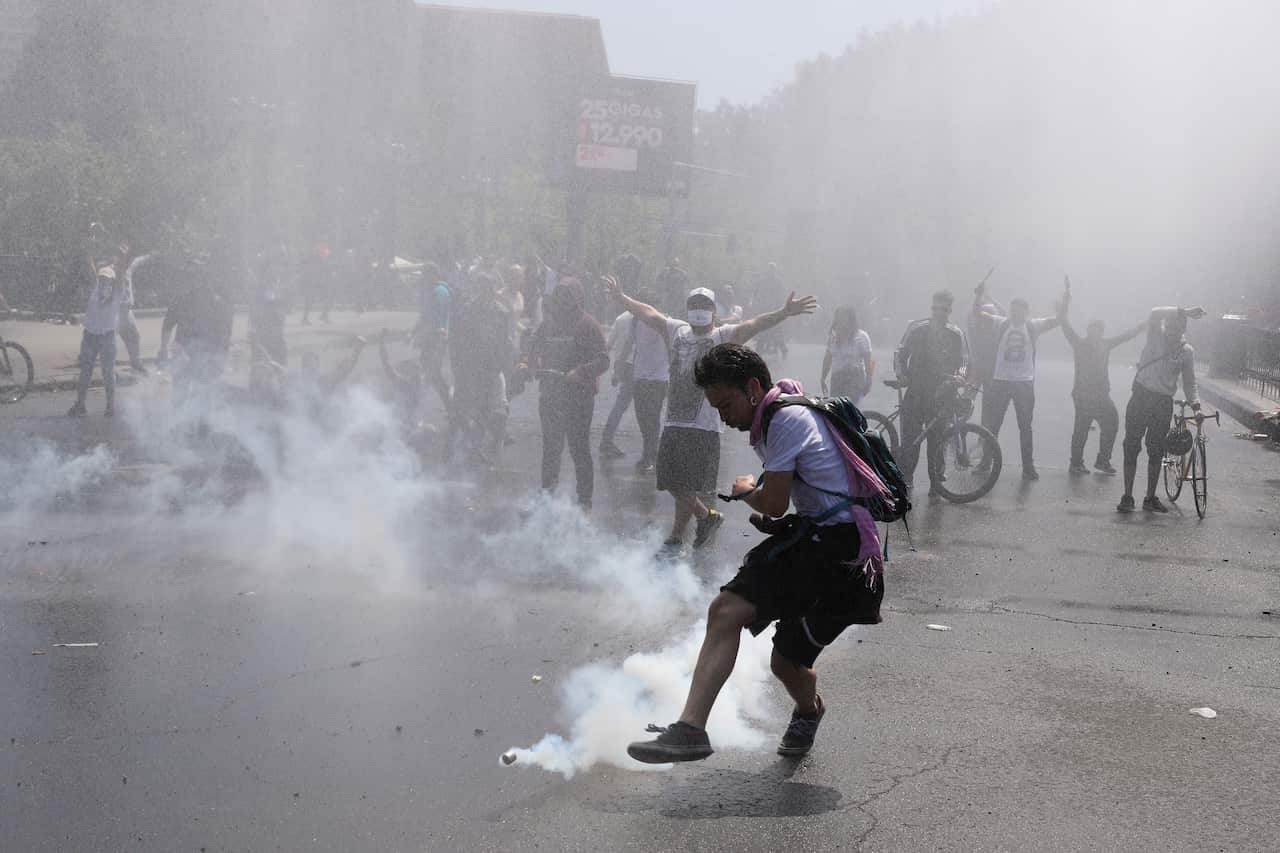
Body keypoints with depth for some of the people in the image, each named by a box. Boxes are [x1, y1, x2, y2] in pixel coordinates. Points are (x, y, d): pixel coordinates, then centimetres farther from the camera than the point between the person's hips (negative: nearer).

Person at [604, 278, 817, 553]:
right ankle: (708, 517, 30)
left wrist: (783, 313, -32)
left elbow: (753, 325, -17)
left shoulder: (723, 337, -2)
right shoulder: (678, 332, 14)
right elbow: (649, 313, 26)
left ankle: (675, 540, 9)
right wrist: (622, 297, 36)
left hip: (704, 427, -6)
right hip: (673, 424, 6)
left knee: (687, 486, -6)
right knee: (672, 484, 7)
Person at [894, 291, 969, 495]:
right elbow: (901, 353, 12)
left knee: (937, 439, 1)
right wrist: (901, 373, -5)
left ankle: (936, 481, 10)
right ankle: (904, 475, 6)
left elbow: (963, 360, 7)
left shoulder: (955, 334, 6)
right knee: (910, 435, -4)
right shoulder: (917, 329, 7)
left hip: (941, 394, 0)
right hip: (916, 391, 0)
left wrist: (959, 375, -15)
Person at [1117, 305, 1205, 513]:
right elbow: (1155, 313, -21)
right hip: (1141, 396, -2)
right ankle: (1127, 497, 1)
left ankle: (1150, 498, 15)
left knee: (1157, 451, 7)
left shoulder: (1187, 351, 4)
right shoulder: (1156, 337, -3)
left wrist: (1194, 401, -7)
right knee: (1131, 447, -3)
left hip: (1164, 402, 2)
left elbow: (1189, 381, 10)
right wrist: (1185, 312, -28)